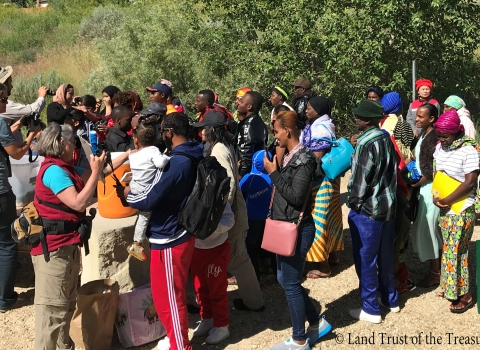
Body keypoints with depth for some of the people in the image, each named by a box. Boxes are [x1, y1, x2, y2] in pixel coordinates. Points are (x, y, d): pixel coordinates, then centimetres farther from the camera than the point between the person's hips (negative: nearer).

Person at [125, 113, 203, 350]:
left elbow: (147, 201, -23)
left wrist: (126, 194, -4)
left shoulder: (175, 164, -25)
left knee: (168, 296, 5)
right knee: (174, 293, 23)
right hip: (181, 232, 9)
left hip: (169, 239, -9)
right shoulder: (193, 157, 4)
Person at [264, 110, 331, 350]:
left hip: (298, 229, -9)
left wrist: (274, 173, -17)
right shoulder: (288, 156, 9)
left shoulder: (304, 159, -17)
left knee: (290, 284, 1)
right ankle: (317, 322, 32)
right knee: (284, 279, 17)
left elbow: (296, 196, -23)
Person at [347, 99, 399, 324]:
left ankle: (370, 309, 12)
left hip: (367, 209, -8)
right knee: (385, 256, 20)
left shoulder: (366, 143, -20)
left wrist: (353, 202, -5)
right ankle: (390, 298, 33)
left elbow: (361, 179, -18)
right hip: (388, 205, 8)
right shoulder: (385, 138, 4)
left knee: (365, 260, 4)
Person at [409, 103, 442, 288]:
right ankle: (435, 268, 25)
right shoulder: (424, 134, 10)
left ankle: (435, 272, 10)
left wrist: (420, 181, -16)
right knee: (423, 229, 15)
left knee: (428, 229, -2)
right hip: (423, 187, 10)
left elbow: (436, 167, -22)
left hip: (430, 188, -10)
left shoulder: (436, 137, -19)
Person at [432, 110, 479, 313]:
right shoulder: (440, 147, 4)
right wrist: (436, 197, -2)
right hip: (443, 208, 6)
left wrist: (446, 201, -17)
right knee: (448, 249, 14)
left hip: (461, 210, -6)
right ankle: (448, 286, 26)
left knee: (456, 251, -1)